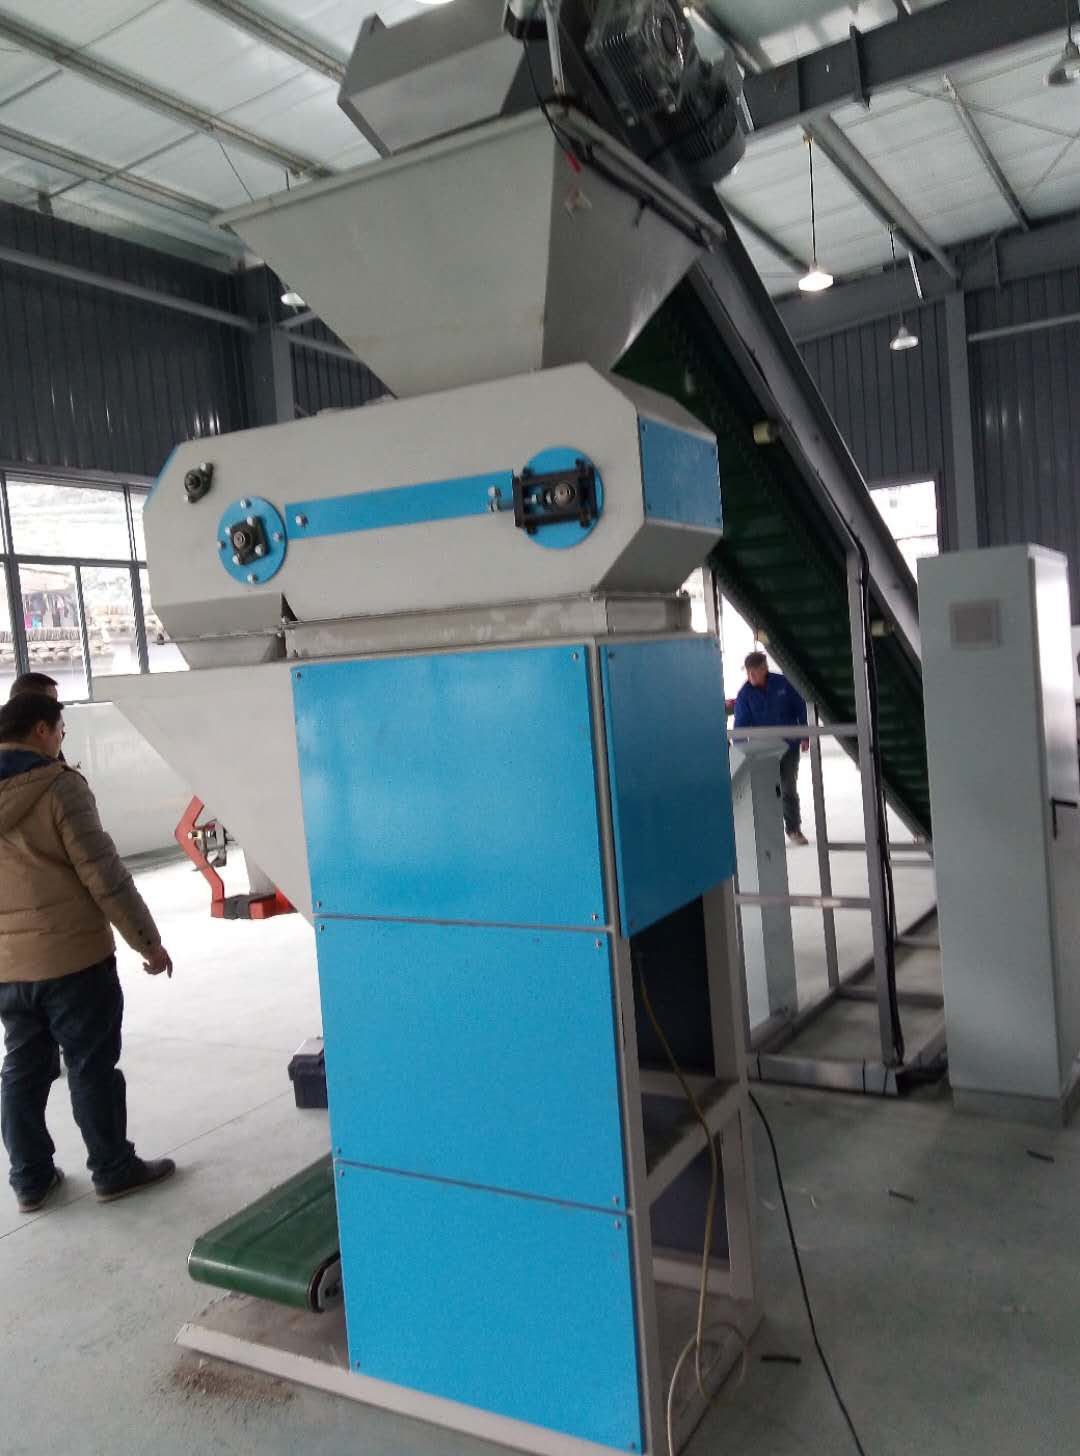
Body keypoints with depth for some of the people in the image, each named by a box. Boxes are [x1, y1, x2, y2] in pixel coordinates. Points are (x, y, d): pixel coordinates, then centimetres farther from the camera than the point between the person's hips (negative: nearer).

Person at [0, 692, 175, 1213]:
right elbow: (102, 873, -16)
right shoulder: (58, 787, -14)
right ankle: (113, 1170, 17)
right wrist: (147, 940, -8)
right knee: (91, 1066, 5)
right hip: (72, 955, -6)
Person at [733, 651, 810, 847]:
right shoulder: (745, 693, -10)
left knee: (789, 789, 8)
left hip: (789, 746, 0)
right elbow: (740, 725, -9)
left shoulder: (784, 683, -9)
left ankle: (794, 829, 23)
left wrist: (805, 736, 4)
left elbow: (800, 708, 2)